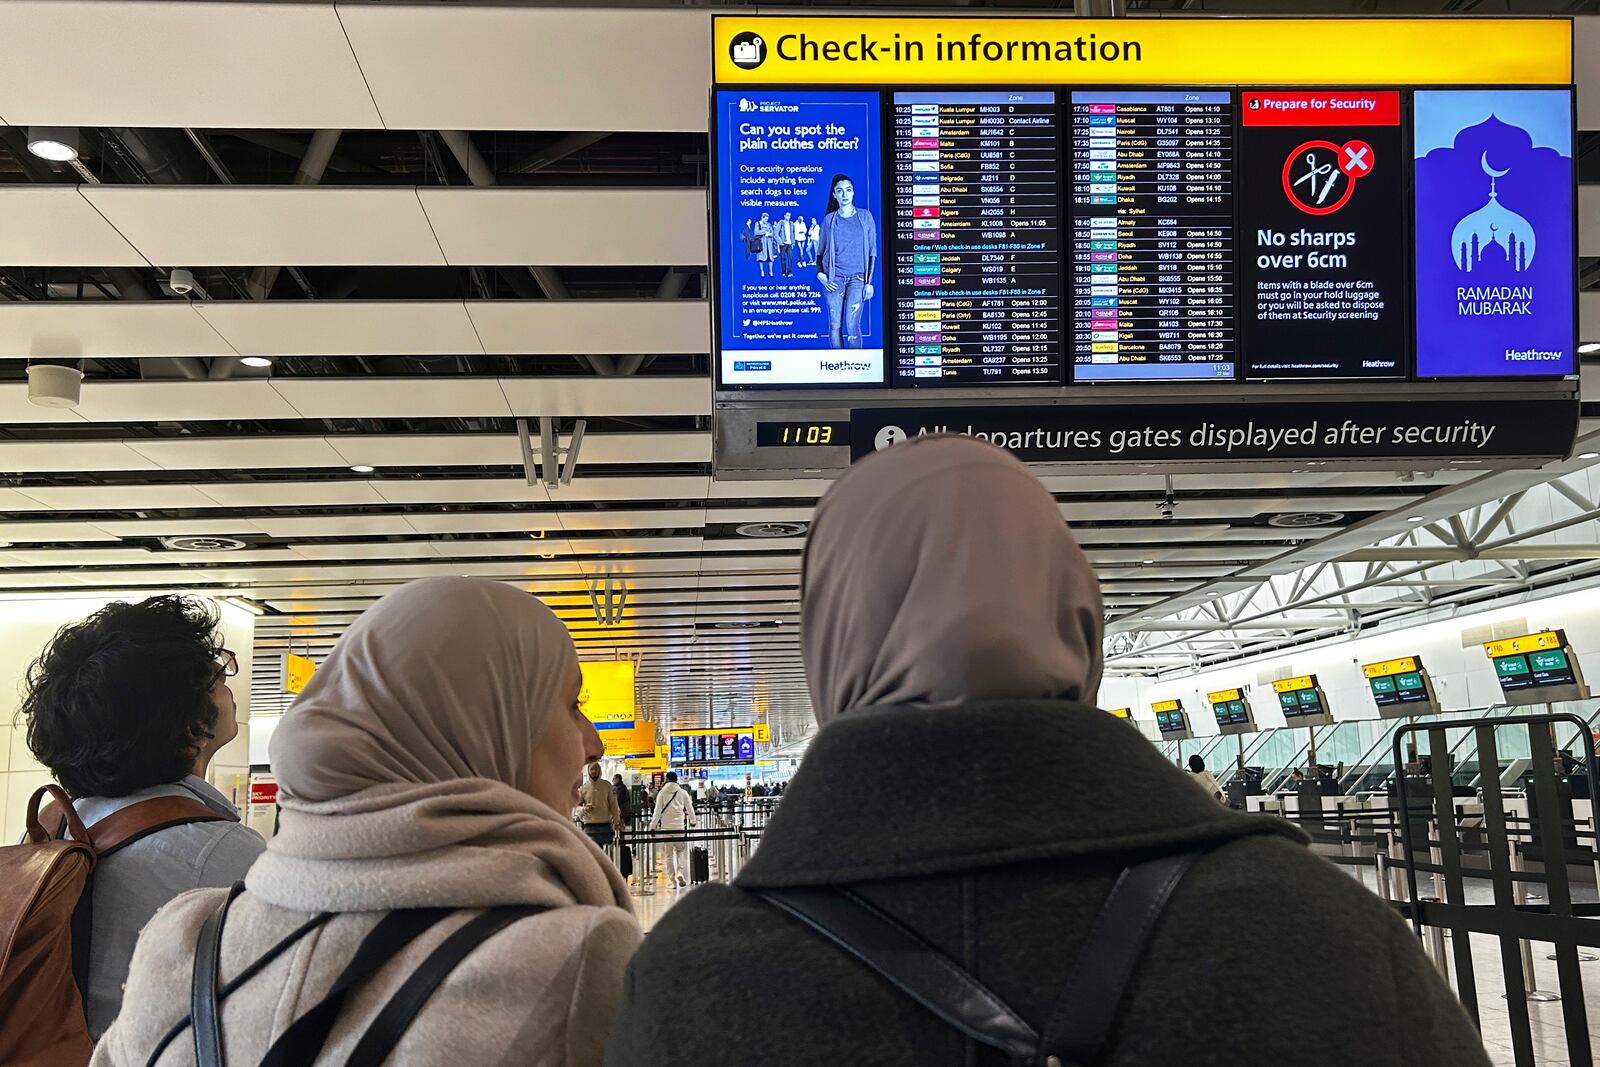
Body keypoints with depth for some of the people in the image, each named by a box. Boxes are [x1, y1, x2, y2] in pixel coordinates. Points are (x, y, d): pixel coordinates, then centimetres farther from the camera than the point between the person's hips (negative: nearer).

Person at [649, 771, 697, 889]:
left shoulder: (662, 793, -1)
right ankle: (680, 872, -9)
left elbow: (658, 811, -5)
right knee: (681, 850, 12)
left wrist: (653, 825, 0)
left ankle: (672, 880, 7)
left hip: (666, 827, 0)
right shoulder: (683, 792, 2)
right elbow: (690, 808, 10)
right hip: (680, 826, 0)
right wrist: (692, 821, 27)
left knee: (669, 855, 7)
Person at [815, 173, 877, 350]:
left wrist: (869, 282, 0)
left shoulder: (865, 216, 6)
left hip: (857, 278, -1)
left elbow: (872, 251, 6)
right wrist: (819, 274, -3)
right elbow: (820, 251, 14)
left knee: (852, 327, -9)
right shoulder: (829, 220, 8)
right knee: (834, 326, 0)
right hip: (833, 278, 1)